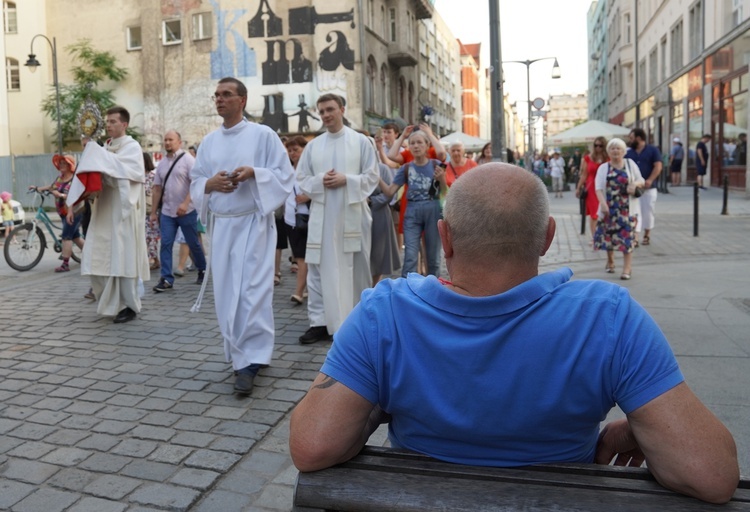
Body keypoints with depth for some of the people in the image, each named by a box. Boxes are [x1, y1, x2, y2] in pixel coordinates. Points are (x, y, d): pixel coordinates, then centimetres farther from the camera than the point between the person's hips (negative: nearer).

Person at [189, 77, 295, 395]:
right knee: (226, 292, 7)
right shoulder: (209, 141, 13)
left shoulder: (263, 135, -1)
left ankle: (249, 362, -6)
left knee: (252, 291, -10)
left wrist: (253, 173, -18)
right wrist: (210, 184, -9)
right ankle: (239, 353, 22)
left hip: (253, 223, -5)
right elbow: (195, 183, 14)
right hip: (221, 225, 5)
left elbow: (285, 175, -3)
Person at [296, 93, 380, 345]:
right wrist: (320, 181, -10)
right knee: (319, 269, 0)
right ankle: (320, 322, 6)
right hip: (322, 216, 2)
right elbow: (301, 180, 10)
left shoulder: (361, 141, 4)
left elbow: (372, 176, 0)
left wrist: (346, 180, -15)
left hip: (352, 215, -2)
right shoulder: (313, 145, 10)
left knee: (355, 269, 5)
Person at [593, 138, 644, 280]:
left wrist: (636, 183, -11)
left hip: (626, 208, -1)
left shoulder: (630, 164, 7)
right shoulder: (603, 168, 4)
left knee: (626, 237, -8)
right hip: (609, 207, 1)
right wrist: (603, 203, -22)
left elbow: (641, 180, 14)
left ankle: (627, 268, -4)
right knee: (609, 235, 9)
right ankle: (610, 261, 33)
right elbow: (598, 187, -7)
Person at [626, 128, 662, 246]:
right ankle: (635, 238, -9)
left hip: (648, 187, -2)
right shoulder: (629, 153, 9)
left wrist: (650, 180, -19)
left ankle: (647, 235, 24)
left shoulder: (653, 150, -1)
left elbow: (658, 166, -7)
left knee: (648, 211, 7)